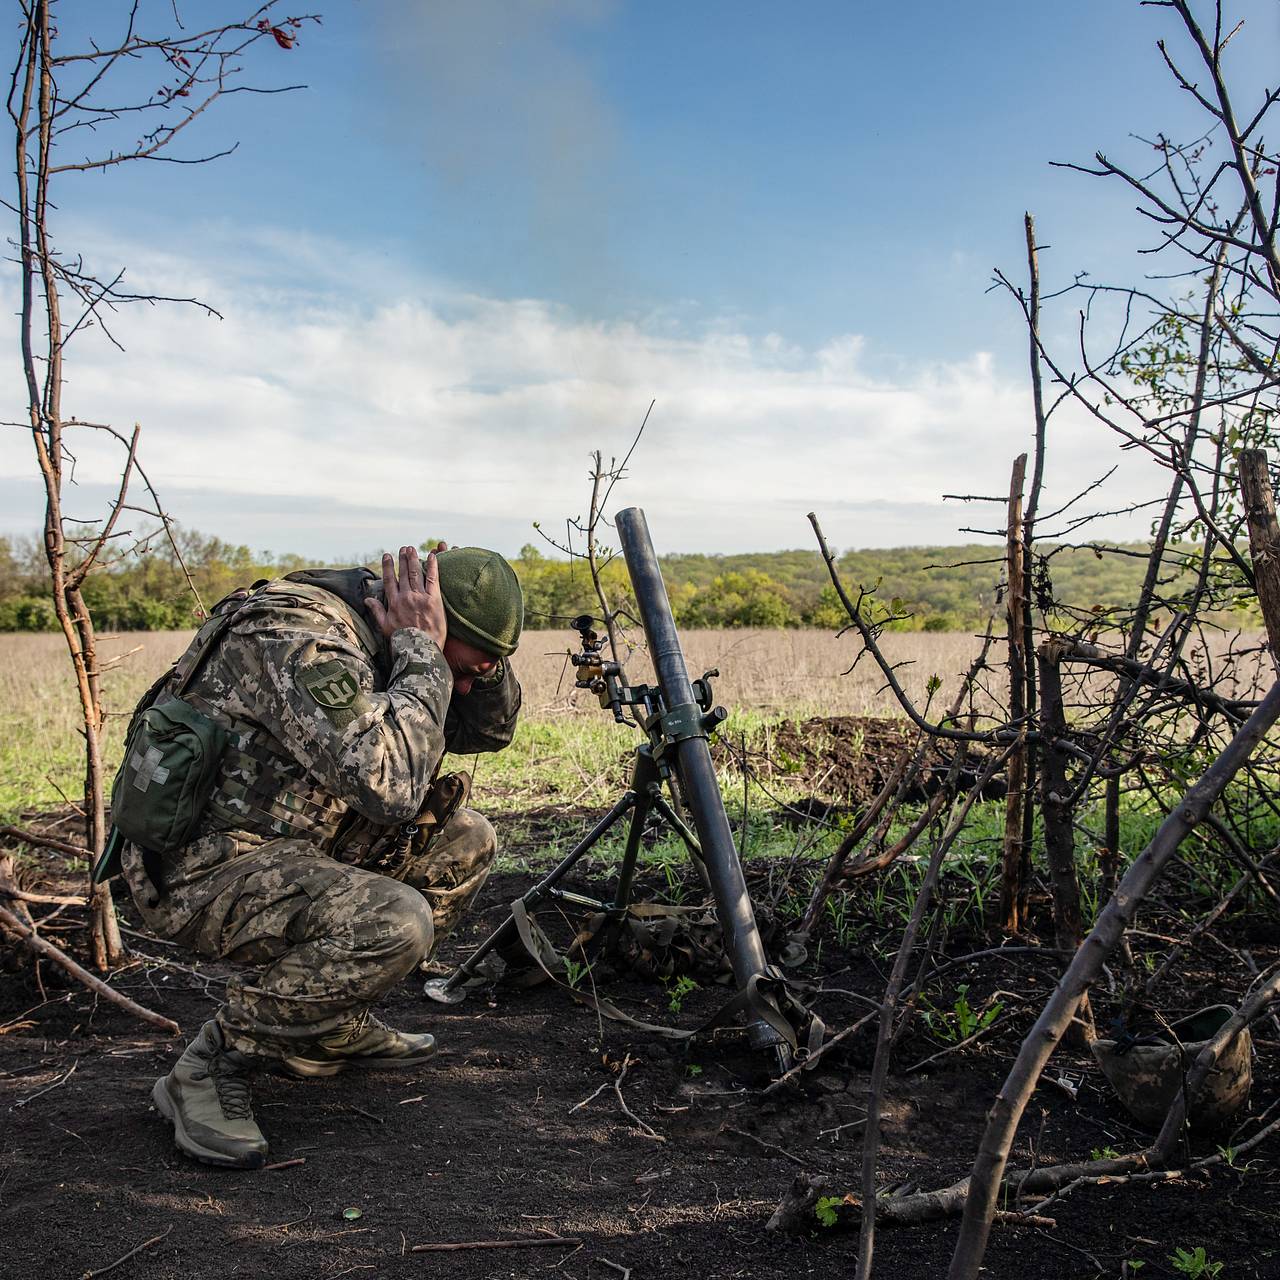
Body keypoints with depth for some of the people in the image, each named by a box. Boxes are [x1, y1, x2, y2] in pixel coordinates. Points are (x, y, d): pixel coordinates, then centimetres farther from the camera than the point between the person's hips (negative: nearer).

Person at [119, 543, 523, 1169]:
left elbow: (490, 728, 12)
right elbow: (390, 784, -36)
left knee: (464, 842, 7)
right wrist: (421, 652, -25)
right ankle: (213, 1066, -9)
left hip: (292, 846, 10)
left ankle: (333, 1026, 14)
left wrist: (478, 662, -7)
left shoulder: (374, 633, 4)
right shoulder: (301, 643, -25)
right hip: (200, 871, -10)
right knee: (394, 922, -31)